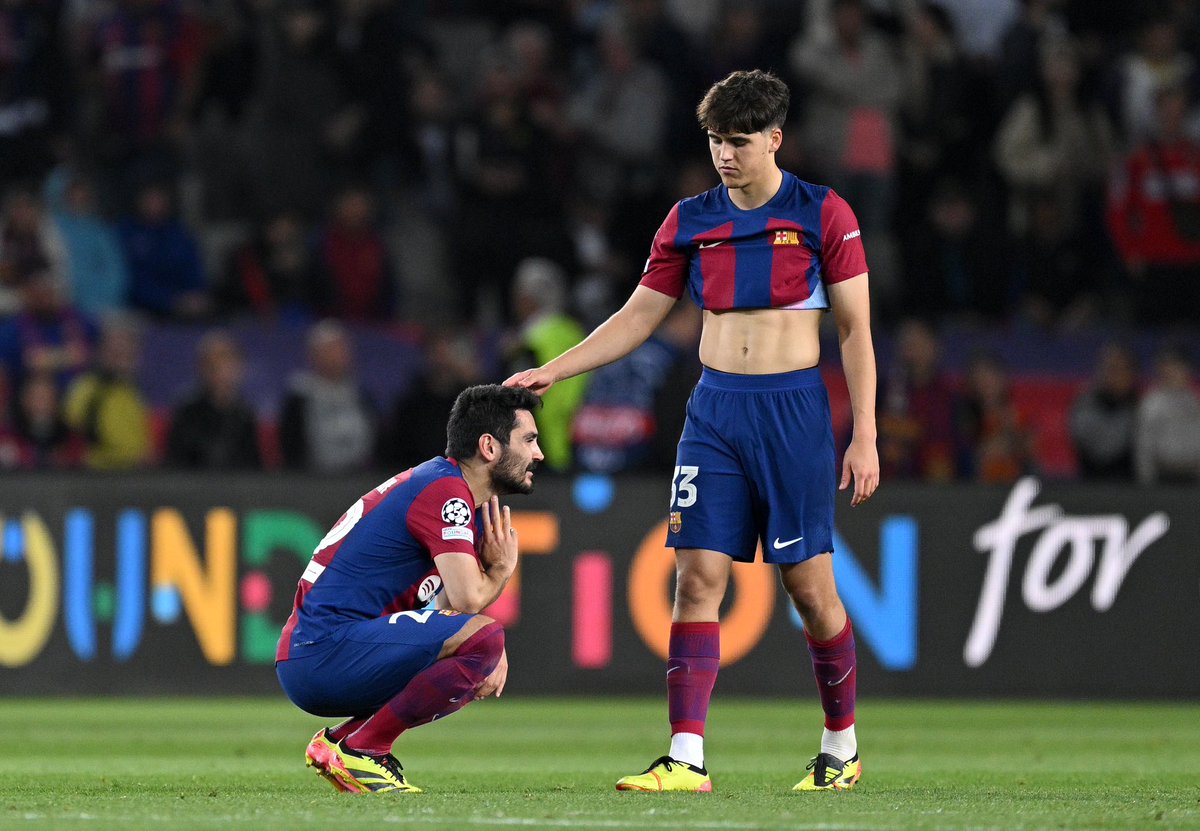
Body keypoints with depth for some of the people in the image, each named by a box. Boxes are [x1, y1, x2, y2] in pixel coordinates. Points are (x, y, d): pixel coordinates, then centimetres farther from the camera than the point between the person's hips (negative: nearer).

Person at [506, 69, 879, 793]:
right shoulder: (691, 221, 8)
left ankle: (842, 747, 18)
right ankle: (687, 759, -11)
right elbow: (638, 317, 14)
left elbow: (856, 331, -1)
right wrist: (553, 371, 4)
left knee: (810, 584, -1)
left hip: (795, 410, -3)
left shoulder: (824, 215, -2)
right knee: (698, 576, -7)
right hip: (715, 409, 3)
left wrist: (865, 437, -6)